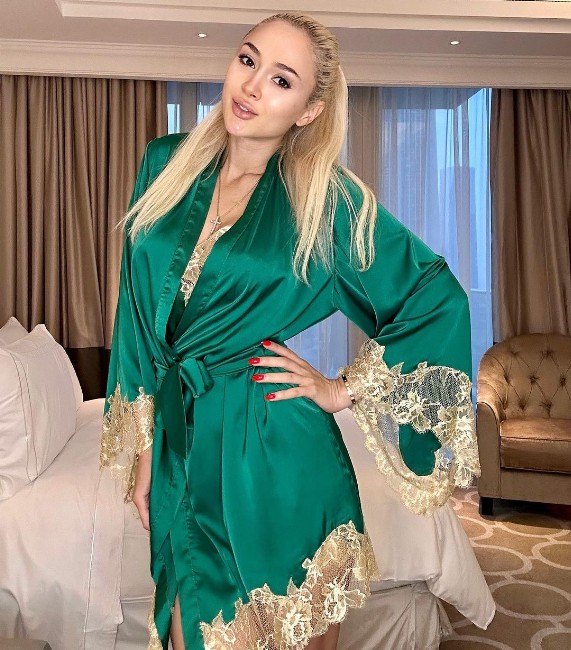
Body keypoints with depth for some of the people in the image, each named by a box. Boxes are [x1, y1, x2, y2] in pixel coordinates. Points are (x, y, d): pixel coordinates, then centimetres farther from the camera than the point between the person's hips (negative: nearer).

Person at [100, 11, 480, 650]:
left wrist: (345, 389, -6)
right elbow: (139, 311, 6)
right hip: (180, 441, 4)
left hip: (275, 450, -3)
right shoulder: (166, 163, 3)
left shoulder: (323, 196, -8)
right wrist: (142, 445, 6)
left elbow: (439, 301, -5)